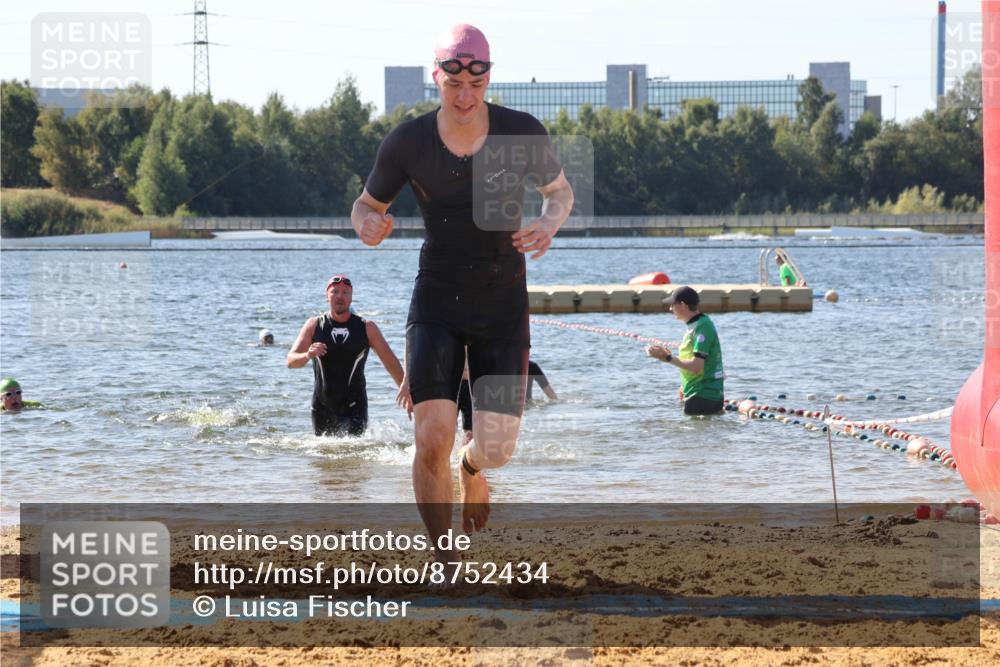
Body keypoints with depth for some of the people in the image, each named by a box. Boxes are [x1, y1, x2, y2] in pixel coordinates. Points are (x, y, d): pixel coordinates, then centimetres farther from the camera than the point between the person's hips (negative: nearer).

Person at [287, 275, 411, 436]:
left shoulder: (367, 328, 2)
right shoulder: (314, 325, 2)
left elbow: (391, 362, 6)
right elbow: (291, 361, -4)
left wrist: (406, 391, 1)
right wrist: (308, 355, -26)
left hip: (354, 406, -2)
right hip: (322, 404, 2)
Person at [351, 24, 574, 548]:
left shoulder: (522, 133, -8)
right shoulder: (407, 142, -9)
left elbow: (560, 192, 8)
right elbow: (367, 204, 5)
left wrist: (549, 222, -15)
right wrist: (366, 224, -20)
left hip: (503, 304, 1)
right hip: (436, 303, 0)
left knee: (496, 449, -5)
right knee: (432, 440, -14)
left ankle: (472, 469, 36)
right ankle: (443, 557, 7)